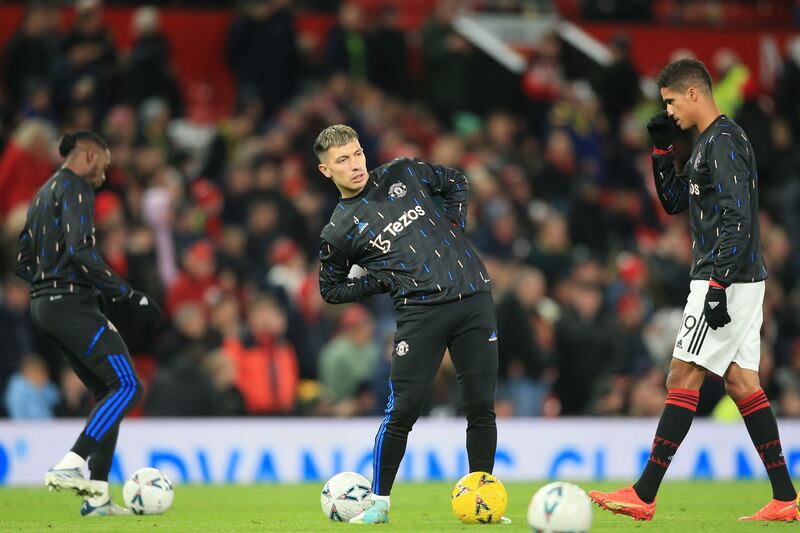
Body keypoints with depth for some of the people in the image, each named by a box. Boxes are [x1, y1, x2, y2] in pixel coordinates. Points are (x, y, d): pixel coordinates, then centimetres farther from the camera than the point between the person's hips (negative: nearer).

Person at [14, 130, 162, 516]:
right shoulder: (75, 189, -7)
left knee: (109, 391, 10)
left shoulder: (43, 194, 23)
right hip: (72, 305, -10)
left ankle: (97, 496, 3)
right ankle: (69, 466, -23)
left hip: (44, 306, 10)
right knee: (127, 386, -14)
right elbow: (81, 250, -21)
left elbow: (22, 263, 24)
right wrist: (129, 295, -19)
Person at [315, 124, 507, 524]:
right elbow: (330, 289, 12)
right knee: (403, 409, -10)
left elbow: (456, 183, 24)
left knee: (481, 408, 1)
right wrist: (378, 282, -2)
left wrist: (453, 228, 10)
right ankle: (379, 502, 5)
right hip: (420, 311, -3)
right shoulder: (338, 231, 2)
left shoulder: (403, 174, 9)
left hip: (473, 297, 3)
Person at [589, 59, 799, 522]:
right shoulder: (711, 143, 18)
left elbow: (737, 220, -22)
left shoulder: (723, 143, -14)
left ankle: (644, 496, -7)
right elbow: (674, 202, 27)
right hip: (740, 280, 10)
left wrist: (718, 287, -25)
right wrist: (662, 149, 14)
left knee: (683, 378, -8)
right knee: (742, 382, 7)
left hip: (727, 278, -10)